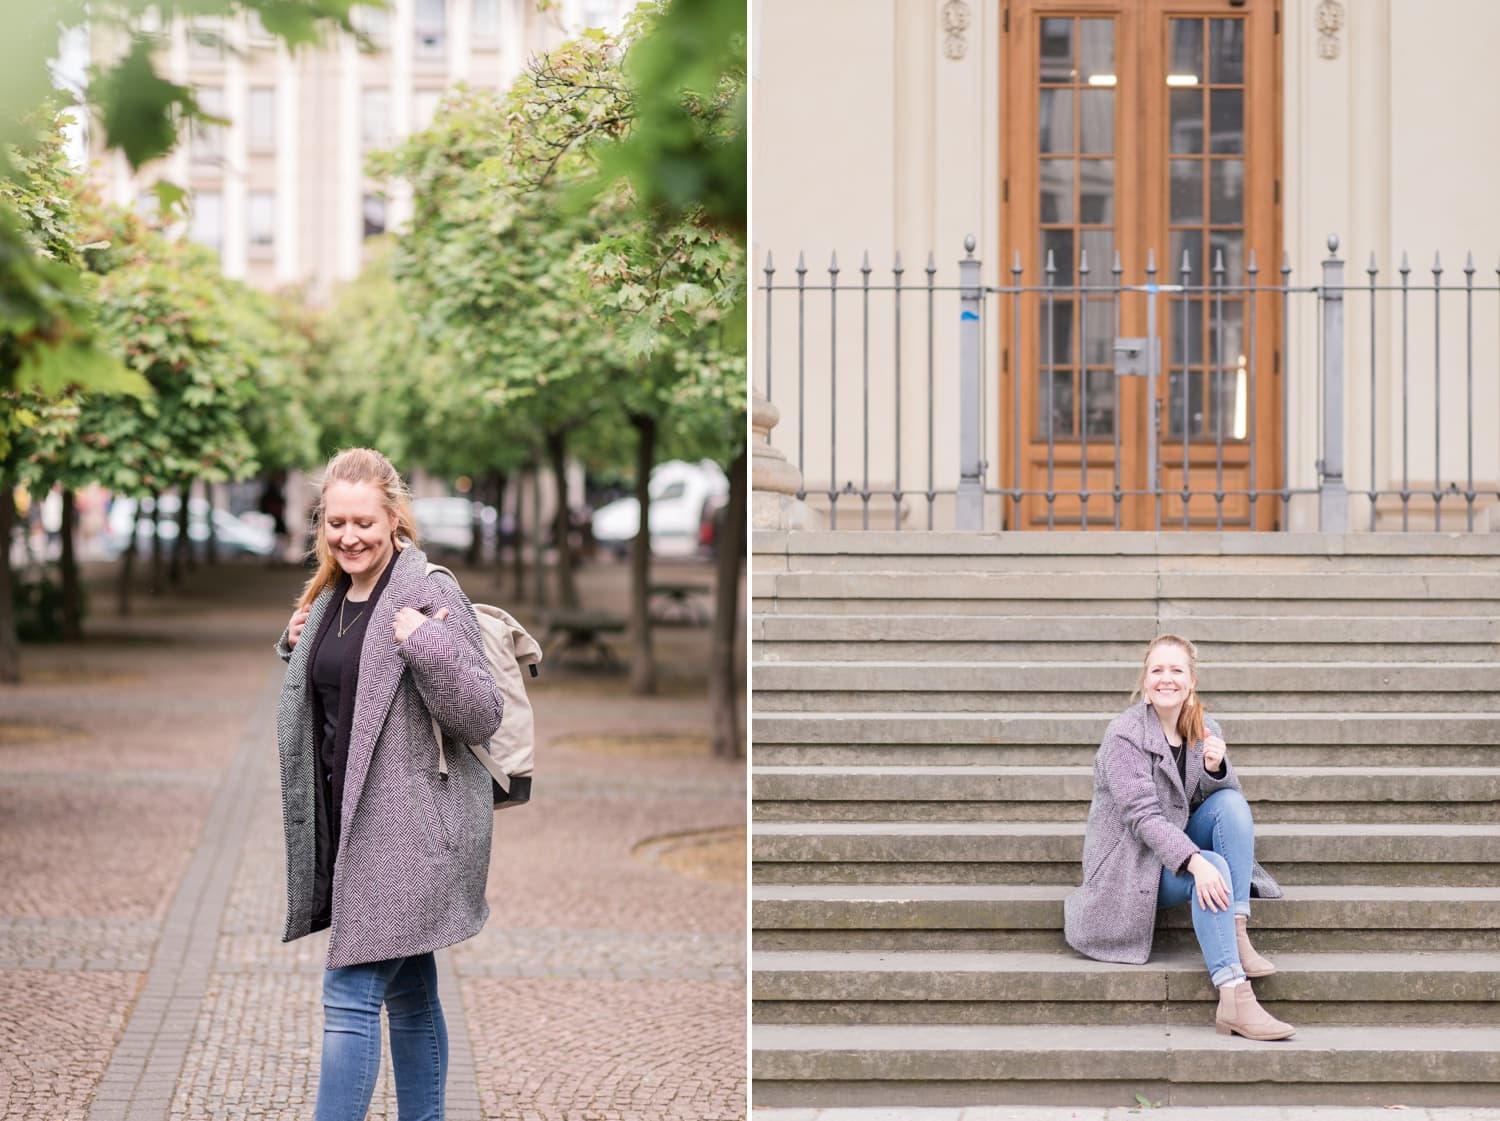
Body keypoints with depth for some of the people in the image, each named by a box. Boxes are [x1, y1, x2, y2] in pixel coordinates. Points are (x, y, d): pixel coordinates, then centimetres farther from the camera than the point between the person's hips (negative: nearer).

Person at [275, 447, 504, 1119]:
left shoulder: (430, 593, -12)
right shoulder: (330, 598, 12)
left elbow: (483, 718, -15)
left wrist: (427, 646, -27)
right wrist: (296, 647, 10)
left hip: (410, 828, -8)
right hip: (352, 824, 8)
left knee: (350, 998, -10)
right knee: (409, 994, 16)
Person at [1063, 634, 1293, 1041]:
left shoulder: (1203, 730, 3)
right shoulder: (1125, 734, -16)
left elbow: (1224, 795, 3)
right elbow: (1143, 816, -24)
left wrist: (1215, 769, -21)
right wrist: (1195, 862, -37)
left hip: (1179, 846, 6)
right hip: (1132, 861, -6)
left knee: (1232, 801, -19)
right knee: (1214, 868, -32)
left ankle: (1238, 935, -25)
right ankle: (1234, 998, -40)